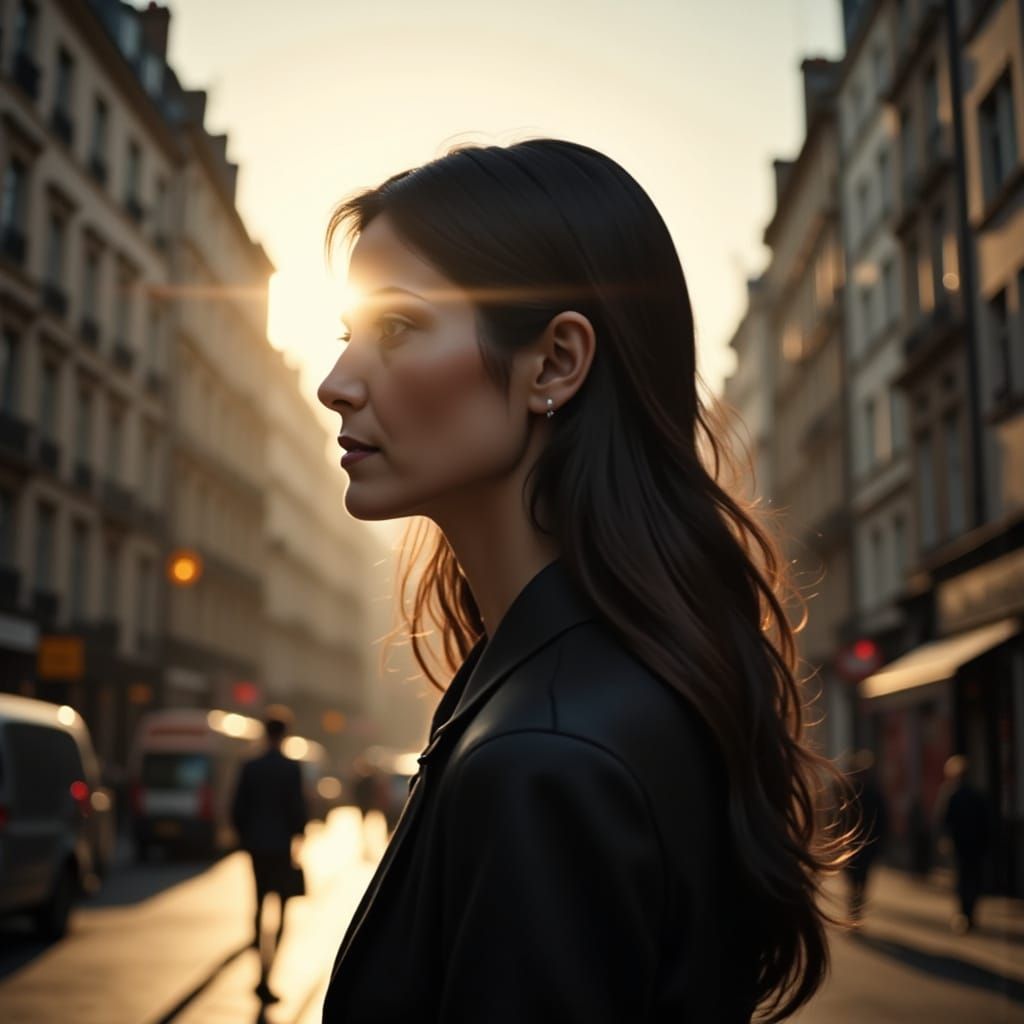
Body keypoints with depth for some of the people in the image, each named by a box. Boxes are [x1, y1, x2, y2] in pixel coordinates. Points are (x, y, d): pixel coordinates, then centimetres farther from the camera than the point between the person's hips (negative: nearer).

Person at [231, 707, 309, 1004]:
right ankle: (264, 976, -13)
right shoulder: (292, 768, -11)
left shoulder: (249, 767, 2)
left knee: (261, 907, 17)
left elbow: (237, 809, 3)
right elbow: (298, 808, -12)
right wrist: (300, 831, 7)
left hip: (256, 847, 5)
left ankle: (263, 969, 25)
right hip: (282, 847, -5)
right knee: (279, 910, -2)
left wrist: (246, 839, 16)